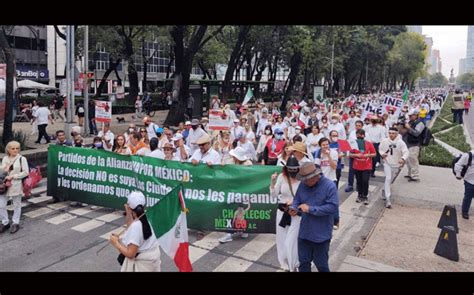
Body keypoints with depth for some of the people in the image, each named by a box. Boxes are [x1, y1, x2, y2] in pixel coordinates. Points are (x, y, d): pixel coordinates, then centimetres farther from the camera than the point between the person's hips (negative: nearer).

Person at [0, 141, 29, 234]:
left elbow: (26, 172, -11)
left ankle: (15, 223, 23)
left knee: (17, 205, 8)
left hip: (16, 185, -4)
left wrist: (13, 176, -16)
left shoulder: (22, 159, -7)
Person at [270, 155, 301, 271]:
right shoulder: (281, 177, -7)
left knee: (291, 241, 0)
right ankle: (284, 263, 40)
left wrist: (294, 201, -22)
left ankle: (293, 265, 23)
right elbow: (274, 195, -5)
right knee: (282, 239, 17)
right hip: (282, 211, 4)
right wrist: (273, 182, -19)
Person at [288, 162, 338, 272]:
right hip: (304, 232, 5)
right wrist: (293, 208, -15)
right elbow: (297, 200, 9)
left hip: (321, 234, -5)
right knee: (303, 262, 18)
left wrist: (310, 209, -24)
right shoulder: (303, 185, -2)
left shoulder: (329, 186, -18)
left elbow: (333, 207, -23)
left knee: (321, 264, 13)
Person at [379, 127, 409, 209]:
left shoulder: (401, 142, -15)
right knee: (388, 179, -15)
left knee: (391, 181, 18)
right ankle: (387, 199, -16)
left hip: (396, 165, 1)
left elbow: (406, 152, -18)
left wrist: (403, 158, -38)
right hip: (387, 163, -1)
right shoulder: (384, 141, -10)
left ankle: (385, 191, 46)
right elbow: (380, 149, 6)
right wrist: (382, 154, -16)